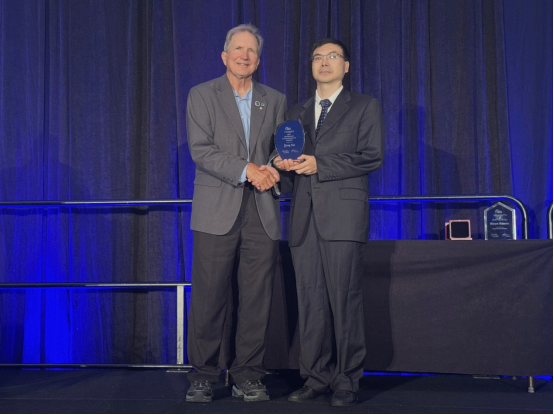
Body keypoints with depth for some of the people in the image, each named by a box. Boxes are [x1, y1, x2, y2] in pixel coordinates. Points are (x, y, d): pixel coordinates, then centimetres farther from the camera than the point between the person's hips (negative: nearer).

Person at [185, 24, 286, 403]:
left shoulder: (275, 100, 17)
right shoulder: (202, 95, 7)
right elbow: (201, 149, -5)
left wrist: (271, 169, -7)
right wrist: (247, 170, -14)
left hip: (262, 212, 3)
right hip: (217, 210, -3)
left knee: (258, 298, 1)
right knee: (209, 297, -3)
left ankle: (249, 376, 10)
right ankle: (203, 376, 7)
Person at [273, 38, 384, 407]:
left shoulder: (365, 107, 9)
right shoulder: (297, 113, 24)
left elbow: (372, 156, -3)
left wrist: (319, 165, -9)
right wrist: (284, 164, -1)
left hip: (342, 214, -4)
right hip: (305, 218, 4)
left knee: (345, 300, -7)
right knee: (310, 302, 2)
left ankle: (347, 381, 0)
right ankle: (316, 377, 9)